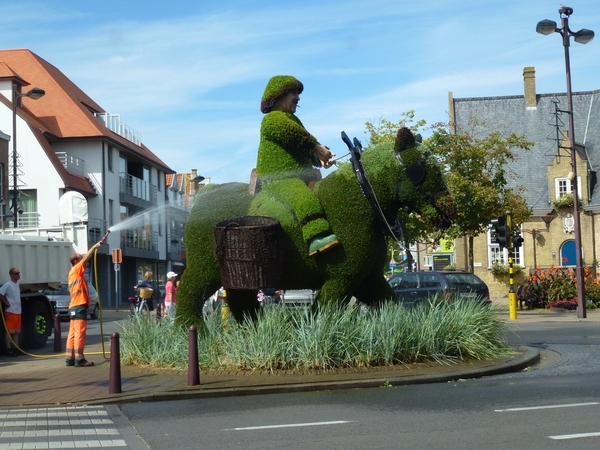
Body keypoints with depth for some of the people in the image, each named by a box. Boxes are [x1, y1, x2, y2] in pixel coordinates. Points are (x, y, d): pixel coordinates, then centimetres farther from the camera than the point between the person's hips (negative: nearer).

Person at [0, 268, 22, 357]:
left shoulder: (17, 284, 13)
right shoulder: (8, 284, -13)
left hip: (18, 311, 8)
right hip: (10, 312, -8)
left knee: (17, 331, 11)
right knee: (9, 331, -5)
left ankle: (16, 348, 16)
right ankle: (8, 349, -2)